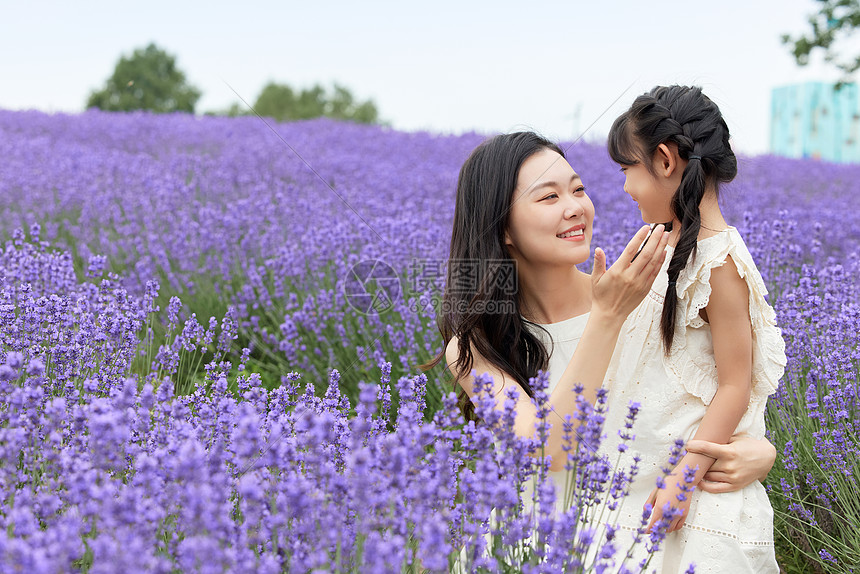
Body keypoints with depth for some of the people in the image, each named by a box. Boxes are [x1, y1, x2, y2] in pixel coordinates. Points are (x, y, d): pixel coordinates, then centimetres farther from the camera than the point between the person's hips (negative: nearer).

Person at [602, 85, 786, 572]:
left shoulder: (719, 262, -19)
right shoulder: (670, 248, 7)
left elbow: (735, 387, -19)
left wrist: (684, 481, -21)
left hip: (694, 475, -8)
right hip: (646, 468, 8)